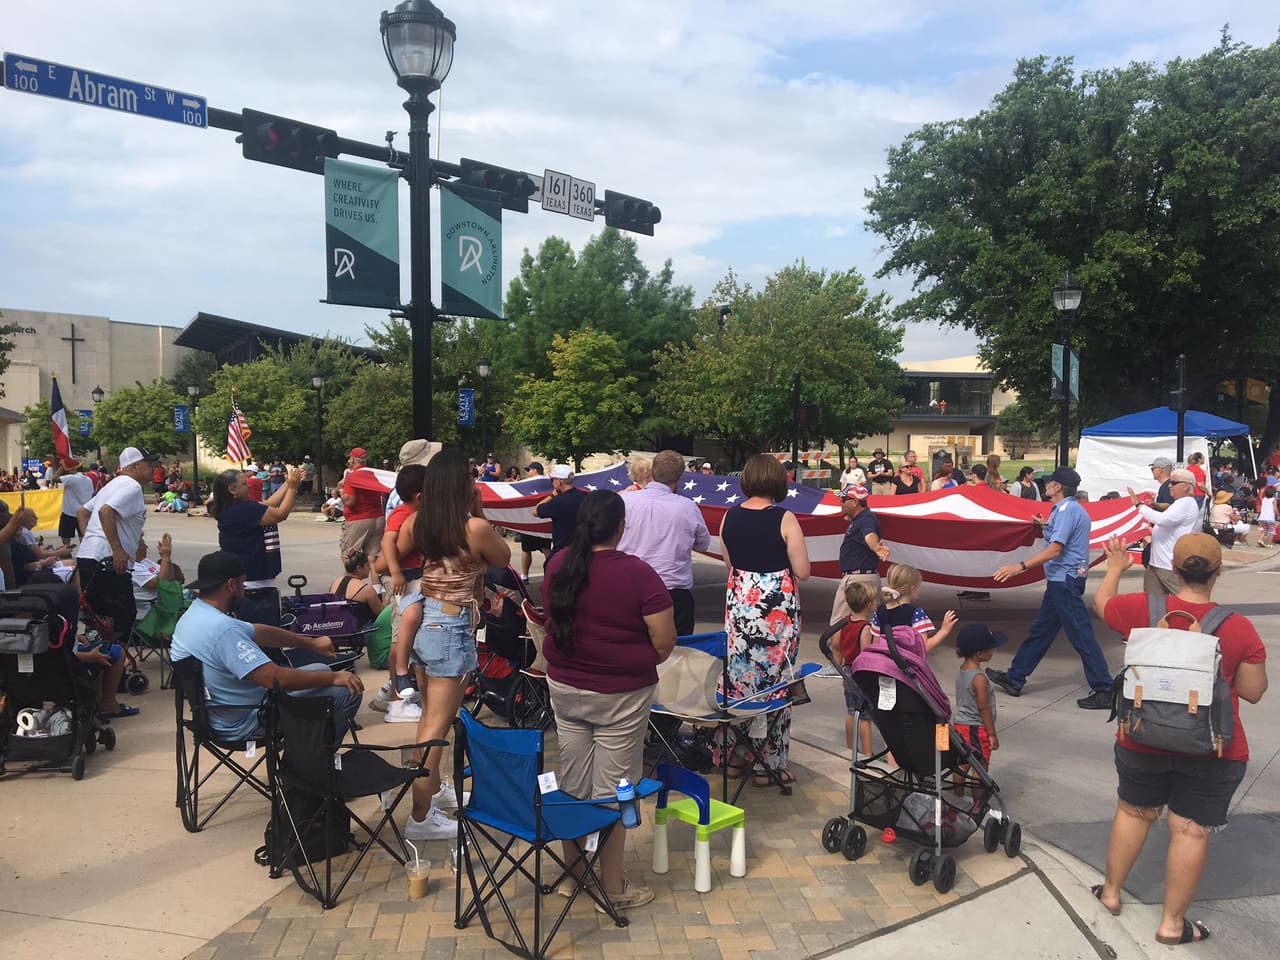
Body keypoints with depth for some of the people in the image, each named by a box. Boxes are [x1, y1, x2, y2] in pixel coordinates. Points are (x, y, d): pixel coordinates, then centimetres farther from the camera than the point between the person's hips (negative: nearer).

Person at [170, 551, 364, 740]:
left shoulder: (194, 614, 4)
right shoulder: (223, 630, -30)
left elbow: (259, 632, 14)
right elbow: (276, 679, -32)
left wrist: (311, 643, 16)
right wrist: (333, 678, -21)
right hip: (243, 726, -11)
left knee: (320, 670, 20)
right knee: (348, 693, -12)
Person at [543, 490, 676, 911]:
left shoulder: (559, 565, -3)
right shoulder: (638, 574, -19)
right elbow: (665, 643, -15)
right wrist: (638, 664, 4)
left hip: (564, 686, 5)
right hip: (621, 693, -5)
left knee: (572, 782, 16)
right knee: (612, 789, 5)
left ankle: (572, 872, 31)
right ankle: (613, 888, 17)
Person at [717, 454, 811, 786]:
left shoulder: (730, 516, 0)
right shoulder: (784, 519, -13)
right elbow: (803, 572, -10)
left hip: (738, 601, 4)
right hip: (778, 606, -4)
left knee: (738, 675, 14)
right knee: (773, 681, 6)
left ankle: (733, 756, 24)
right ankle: (769, 764, 14)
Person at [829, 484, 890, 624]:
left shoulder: (867, 519, -21)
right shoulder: (857, 519, 11)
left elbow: (870, 536, -44)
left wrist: (876, 548, -64)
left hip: (859, 580, -11)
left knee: (838, 626, -10)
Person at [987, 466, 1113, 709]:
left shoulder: (1067, 510, -17)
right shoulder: (1072, 508, 14)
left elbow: (1055, 550, -24)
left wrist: (1021, 566, -27)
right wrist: (1047, 526, 26)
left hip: (1065, 581, -11)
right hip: (1061, 580, 11)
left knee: (1081, 634, -5)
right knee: (1041, 630, 14)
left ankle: (1104, 691, 2)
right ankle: (1014, 679, 22)